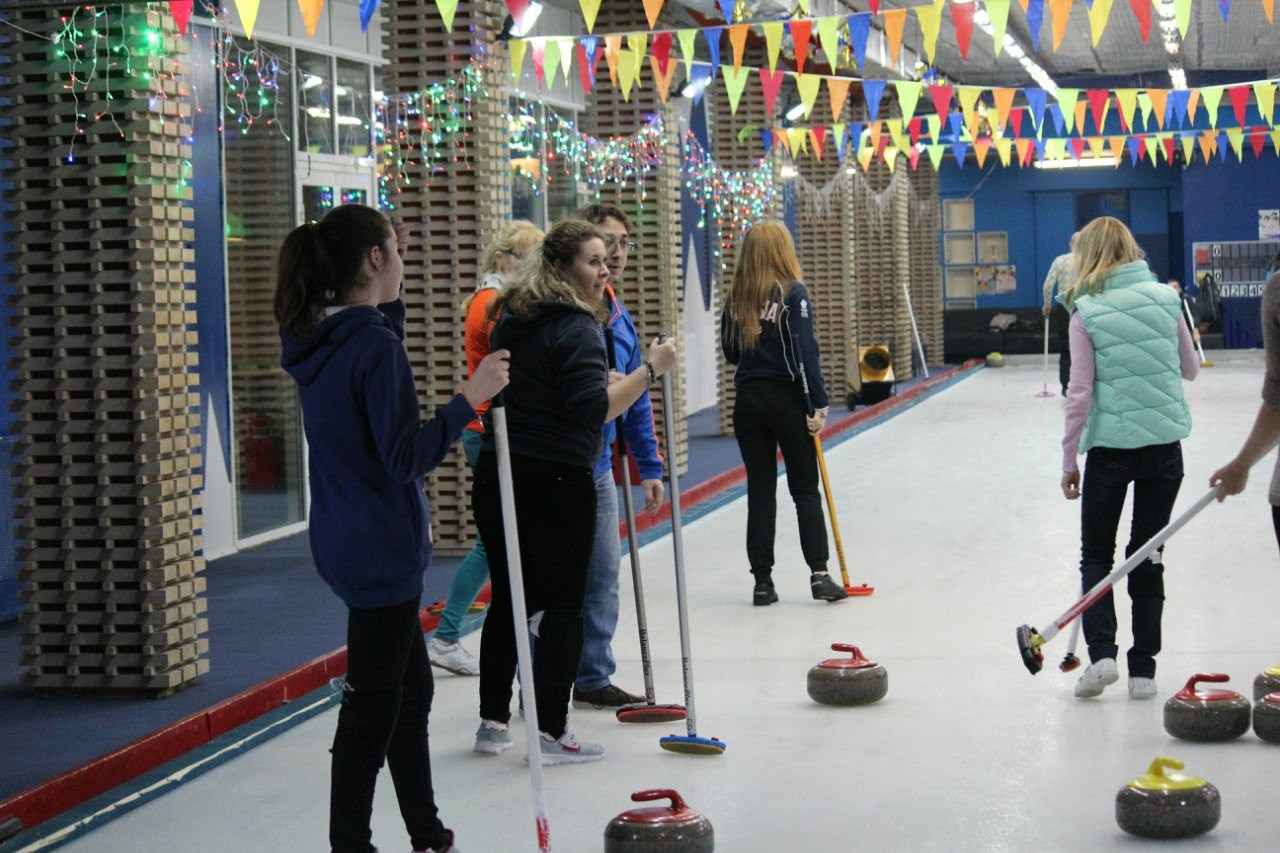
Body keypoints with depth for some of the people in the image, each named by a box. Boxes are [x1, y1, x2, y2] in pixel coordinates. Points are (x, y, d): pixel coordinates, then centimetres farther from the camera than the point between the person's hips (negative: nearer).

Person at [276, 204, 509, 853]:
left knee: (411, 689, 20)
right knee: (372, 705, 0)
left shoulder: (319, 338, 5)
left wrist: (388, 304, 15)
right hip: (381, 549, -10)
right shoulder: (372, 345, -21)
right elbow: (405, 456, -23)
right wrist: (468, 399, -25)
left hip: (345, 542, 10)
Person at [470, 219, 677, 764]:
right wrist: (649, 371, -18)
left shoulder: (511, 319, 13)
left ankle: (493, 721, 21)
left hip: (497, 475, 8)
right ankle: (551, 733, 2)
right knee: (562, 605, 1)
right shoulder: (575, 327, -14)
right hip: (555, 480, -8)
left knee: (509, 598, 15)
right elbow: (593, 409, -22)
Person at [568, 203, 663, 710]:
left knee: (603, 574, 13)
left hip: (599, 469, 8)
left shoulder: (619, 319, 10)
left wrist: (649, 467, 15)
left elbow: (636, 400, 17)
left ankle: (593, 678, 24)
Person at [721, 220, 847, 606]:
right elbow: (805, 353, -14)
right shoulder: (792, 293, -10)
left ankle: (762, 581, 8)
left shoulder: (736, 298, 2)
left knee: (760, 490, 8)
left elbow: (731, 353, 9)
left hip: (748, 400, 3)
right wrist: (818, 405, -12)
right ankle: (819, 574, 1)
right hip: (787, 399, -3)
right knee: (805, 489, 6)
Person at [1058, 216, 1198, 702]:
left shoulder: (1086, 312, -8)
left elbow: (1080, 393, -10)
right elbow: (1190, 370, 12)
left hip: (1110, 447, -3)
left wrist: (1069, 460, -2)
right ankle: (1143, 669, 12)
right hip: (1164, 444, 3)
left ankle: (1101, 652, -5)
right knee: (1148, 554, 12)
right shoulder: (1165, 299, 1)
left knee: (1096, 553, 12)